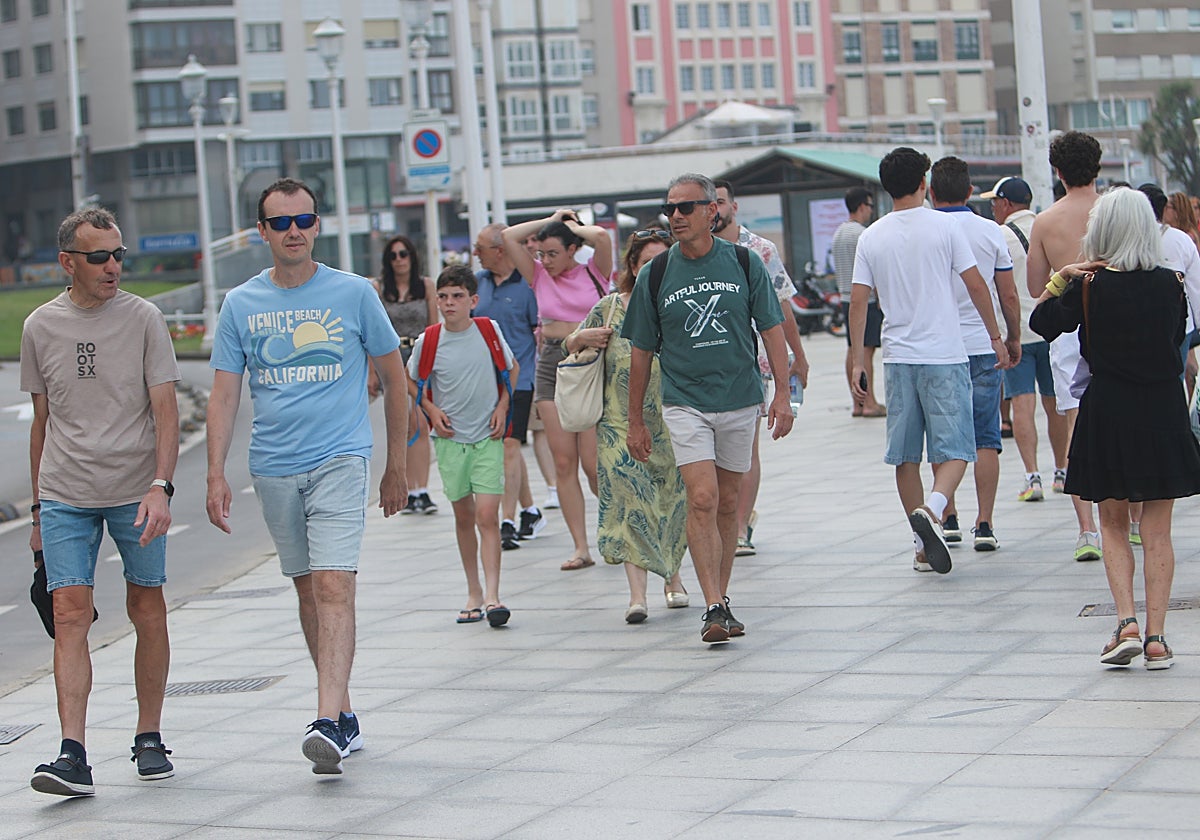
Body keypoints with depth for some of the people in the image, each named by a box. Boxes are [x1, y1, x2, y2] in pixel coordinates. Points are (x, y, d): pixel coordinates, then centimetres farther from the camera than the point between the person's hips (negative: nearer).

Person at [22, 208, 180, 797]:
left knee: (147, 611, 5)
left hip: (136, 491, -1)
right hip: (65, 495, 1)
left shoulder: (142, 318, 0)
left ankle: (149, 738, 19)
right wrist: (39, 510, 16)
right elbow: (42, 421, 15)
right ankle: (72, 754, -14)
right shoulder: (40, 327, 7)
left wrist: (160, 486, -16)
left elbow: (165, 412, -3)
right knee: (69, 615, -9)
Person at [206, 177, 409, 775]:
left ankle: (328, 722, -25)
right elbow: (224, 395, 6)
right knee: (307, 590, 11)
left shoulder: (354, 294, 1)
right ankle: (344, 712, 23)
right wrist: (216, 476, -4)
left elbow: (394, 379, 9)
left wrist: (396, 467, 9)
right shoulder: (241, 304, 6)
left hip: (340, 461, -3)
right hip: (273, 467, 3)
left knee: (334, 586, -16)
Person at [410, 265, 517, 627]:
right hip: (450, 438, 1)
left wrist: (502, 405, 1)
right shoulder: (428, 341, -5)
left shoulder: (490, 331, -4)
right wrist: (431, 410, -1)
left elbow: (512, 369, 13)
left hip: (488, 437, -1)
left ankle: (492, 596, -15)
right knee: (463, 516, 10)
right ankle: (474, 594, 22)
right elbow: (411, 380, 13)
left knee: (487, 515, -12)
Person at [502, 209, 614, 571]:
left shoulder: (594, 273, 1)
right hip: (551, 369, 4)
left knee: (593, 463, -7)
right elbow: (508, 237, 4)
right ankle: (580, 547, 2)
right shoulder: (540, 276, 9)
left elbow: (601, 236, -17)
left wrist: (571, 226, 0)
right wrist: (551, 221, 8)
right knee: (564, 463, 0)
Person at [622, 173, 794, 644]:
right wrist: (636, 422, 7)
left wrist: (782, 395, -3)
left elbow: (772, 330, 5)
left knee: (727, 504, 10)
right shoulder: (655, 275, -1)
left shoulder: (745, 264, 0)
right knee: (702, 499, -15)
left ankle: (720, 595, 23)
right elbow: (641, 351, 6)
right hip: (684, 402, -1)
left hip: (740, 400, 1)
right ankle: (715, 608, -17)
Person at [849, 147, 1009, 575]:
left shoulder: (871, 237, 4)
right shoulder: (944, 227, -4)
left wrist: (858, 360, 7)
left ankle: (923, 547, 13)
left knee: (906, 456, 10)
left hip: (898, 358, 3)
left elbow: (858, 302, 2)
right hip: (944, 355, -3)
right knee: (954, 450, 0)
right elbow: (976, 285, -2)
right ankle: (932, 508, -28)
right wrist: (995, 336, 10)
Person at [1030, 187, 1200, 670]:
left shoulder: (1089, 288, -8)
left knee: (1113, 526, 11)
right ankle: (1155, 637, 1)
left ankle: (1126, 624, -6)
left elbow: (1044, 322, 1)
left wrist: (1060, 278, 4)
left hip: (1108, 410, -1)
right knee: (1157, 532, 6)